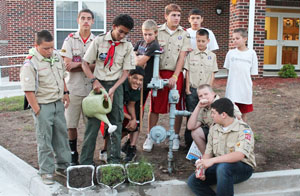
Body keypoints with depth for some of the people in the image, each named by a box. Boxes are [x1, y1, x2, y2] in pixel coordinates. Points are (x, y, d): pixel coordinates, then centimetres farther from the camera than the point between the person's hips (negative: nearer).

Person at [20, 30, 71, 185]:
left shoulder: (56, 56, 3)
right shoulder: (30, 64, -18)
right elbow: (28, 91, -18)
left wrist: (65, 92, 13)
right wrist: (37, 111, -17)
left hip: (58, 103, 7)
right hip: (42, 105, -6)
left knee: (61, 135, 14)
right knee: (45, 140, 1)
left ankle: (62, 166, 28)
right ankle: (46, 172, 14)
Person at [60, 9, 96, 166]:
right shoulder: (70, 40, 2)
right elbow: (67, 65, -7)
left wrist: (78, 64, -13)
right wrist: (89, 65, -10)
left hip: (92, 88, 1)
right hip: (74, 88, -1)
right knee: (71, 124, 5)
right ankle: (73, 154, 22)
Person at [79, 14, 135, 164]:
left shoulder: (127, 46, 0)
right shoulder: (99, 41, -2)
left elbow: (126, 72, -1)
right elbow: (85, 63, 1)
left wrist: (113, 89, -14)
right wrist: (94, 80, -13)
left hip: (116, 86, 1)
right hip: (98, 84, -1)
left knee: (116, 123, 4)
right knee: (93, 122, -1)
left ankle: (113, 159, 18)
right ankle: (85, 161, 7)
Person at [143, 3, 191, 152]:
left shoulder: (184, 34, 6)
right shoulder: (157, 32, 5)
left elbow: (182, 56, -1)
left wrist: (174, 76, -10)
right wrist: (156, 75, -6)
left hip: (176, 74, 1)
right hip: (159, 73, 0)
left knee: (178, 107, 4)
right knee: (155, 106, 2)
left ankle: (175, 137, 18)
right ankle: (150, 137, 14)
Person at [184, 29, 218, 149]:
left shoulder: (212, 56, 7)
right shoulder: (191, 55, 5)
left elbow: (212, 74, 6)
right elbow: (187, 72, 4)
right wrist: (187, 88, -2)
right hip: (192, 89, 0)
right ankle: (189, 142, 9)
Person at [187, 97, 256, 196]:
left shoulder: (243, 129, -16)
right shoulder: (214, 129, 6)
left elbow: (239, 155, -31)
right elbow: (208, 152, 6)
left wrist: (212, 160, -37)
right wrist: (201, 167, -13)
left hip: (243, 167, -6)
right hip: (218, 165, 6)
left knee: (223, 167, -39)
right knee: (193, 181, -13)